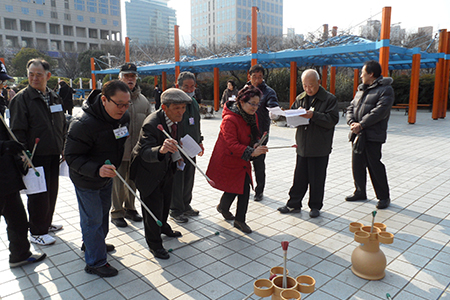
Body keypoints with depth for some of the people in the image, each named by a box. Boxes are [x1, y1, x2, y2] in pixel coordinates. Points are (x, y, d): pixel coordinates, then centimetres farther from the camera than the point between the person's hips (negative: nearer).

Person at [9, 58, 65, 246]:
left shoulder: (54, 98, 11)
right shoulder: (21, 98, -9)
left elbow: (62, 126, 18)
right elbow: (17, 131, -12)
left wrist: (63, 147, 14)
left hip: (53, 155, 6)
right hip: (36, 157, -6)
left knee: (52, 191, 16)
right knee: (38, 195, 2)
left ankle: (46, 223, 34)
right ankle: (37, 232, 16)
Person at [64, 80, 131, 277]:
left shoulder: (122, 117, -8)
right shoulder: (83, 123, -32)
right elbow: (71, 156, -28)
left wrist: (113, 167, 12)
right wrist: (97, 170, -42)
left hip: (107, 175, 8)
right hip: (86, 180, -8)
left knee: (103, 211, 24)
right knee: (93, 219, 2)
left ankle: (92, 244, 49)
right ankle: (95, 262, 21)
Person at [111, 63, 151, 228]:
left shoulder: (143, 100, 10)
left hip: (137, 150, 5)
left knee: (132, 181, 16)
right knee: (118, 182, 4)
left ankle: (130, 208, 32)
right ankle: (117, 212, 20)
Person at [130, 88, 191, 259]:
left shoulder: (177, 119, -11)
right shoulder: (151, 124, -36)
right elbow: (146, 153, -46)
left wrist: (175, 155, 1)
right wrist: (161, 150, -65)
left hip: (166, 167, 8)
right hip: (148, 170, -8)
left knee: (166, 201, 25)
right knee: (153, 206, 0)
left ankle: (163, 227, 52)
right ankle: (154, 243, 22)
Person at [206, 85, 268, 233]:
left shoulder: (252, 116, 1)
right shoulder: (229, 119, -25)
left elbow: (255, 134, 13)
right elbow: (232, 145, -29)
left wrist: (256, 144, -10)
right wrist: (251, 152, -38)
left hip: (242, 160, 7)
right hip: (227, 159, -7)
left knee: (245, 188, 5)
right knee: (233, 189, 2)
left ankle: (240, 220, 23)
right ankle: (223, 207, 35)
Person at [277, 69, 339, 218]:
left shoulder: (329, 99, -5)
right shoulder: (300, 98, 11)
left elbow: (332, 120, -15)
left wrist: (313, 115, -24)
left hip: (320, 148, -4)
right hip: (302, 146, 4)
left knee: (317, 179, 6)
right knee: (299, 178, 12)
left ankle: (315, 206, 22)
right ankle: (294, 204, 23)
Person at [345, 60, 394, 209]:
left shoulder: (385, 89, -7)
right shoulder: (361, 89, 18)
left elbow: (379, 111, -18)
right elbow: (351, 107, 13)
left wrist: (361, 124, -19)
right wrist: (352, 122, -6)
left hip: (373, 136, -7)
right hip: (358, 134, 8)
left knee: (374, 165, -3)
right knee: (357, 164, 12)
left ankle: (383, 197, 13)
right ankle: (360, 192, 28)